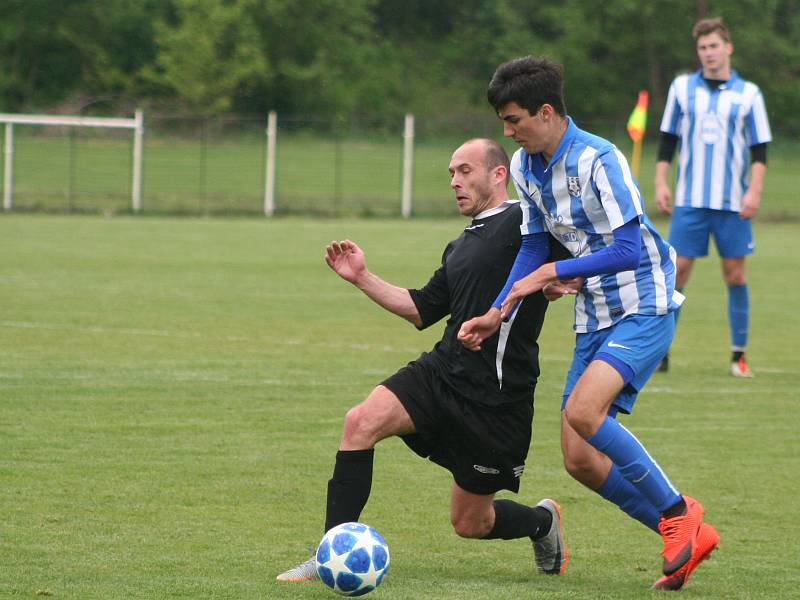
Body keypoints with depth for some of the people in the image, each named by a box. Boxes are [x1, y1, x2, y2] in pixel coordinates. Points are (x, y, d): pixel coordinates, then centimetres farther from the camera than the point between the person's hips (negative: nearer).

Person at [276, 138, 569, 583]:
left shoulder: (524, 221, -7)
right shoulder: (460, 248, 19)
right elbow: (422, 309, 25)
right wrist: (362, 277, 19)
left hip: (497, 398, -7)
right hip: (442, 374, 7)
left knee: (470, 523, 4)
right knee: (361, 421, -19)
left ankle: (543, 522, 38)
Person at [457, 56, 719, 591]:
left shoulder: (599, 160, -19)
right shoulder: (526, 166, 6)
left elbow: (628, 249, -23)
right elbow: (534, 245, 18)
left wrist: (550, 274, -19)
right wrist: (498, 314, 8)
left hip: (644, 308, -9)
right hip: (594, 319, 9)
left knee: (582, 411, -29)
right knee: (581, 459, 0)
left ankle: (677, 512, -11)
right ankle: (686, 538, 12)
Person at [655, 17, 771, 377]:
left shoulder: (748, 94, 2)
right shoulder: (682, 88, 6)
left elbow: (760, 151, 3)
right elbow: (667, 139, 11)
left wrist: (754, 191, -9)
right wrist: (661, 182, 2)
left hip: (733, 201, -1)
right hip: (690, 199, 1)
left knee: (735, 273, 1)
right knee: (678, 270, -4)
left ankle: (739, 354, 9)